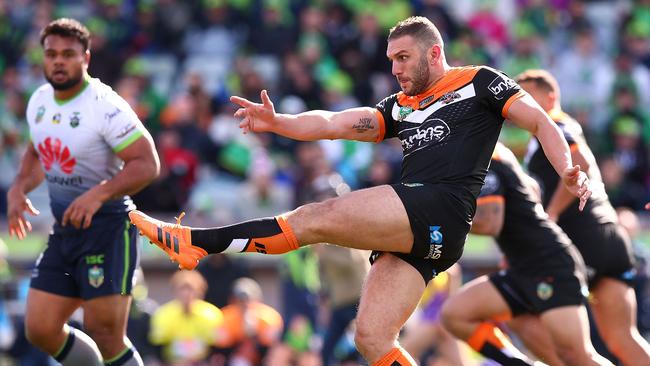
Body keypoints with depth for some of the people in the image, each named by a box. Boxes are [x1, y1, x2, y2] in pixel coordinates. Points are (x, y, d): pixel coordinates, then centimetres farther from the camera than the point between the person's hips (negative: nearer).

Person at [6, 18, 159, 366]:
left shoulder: (105, 105, -16)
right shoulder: (39, 101, 8)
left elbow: (147, 164, -21)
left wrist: (98, 195, -32)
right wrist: (19, 188, 7)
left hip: (107, 227, -8)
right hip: (64, 229, 8)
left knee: (104, 334, -9)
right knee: (40, 330, 5)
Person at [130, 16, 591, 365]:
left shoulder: (479, 83, 10)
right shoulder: (401, 107, 27)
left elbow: (540, 121, 6)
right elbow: (336, 123, 17)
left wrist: (568, 170, -12)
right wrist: (277, 123, 1)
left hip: (443, 209, -8)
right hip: (408, 230, 8)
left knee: (317, 218, -16)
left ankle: (196, 241, -15)